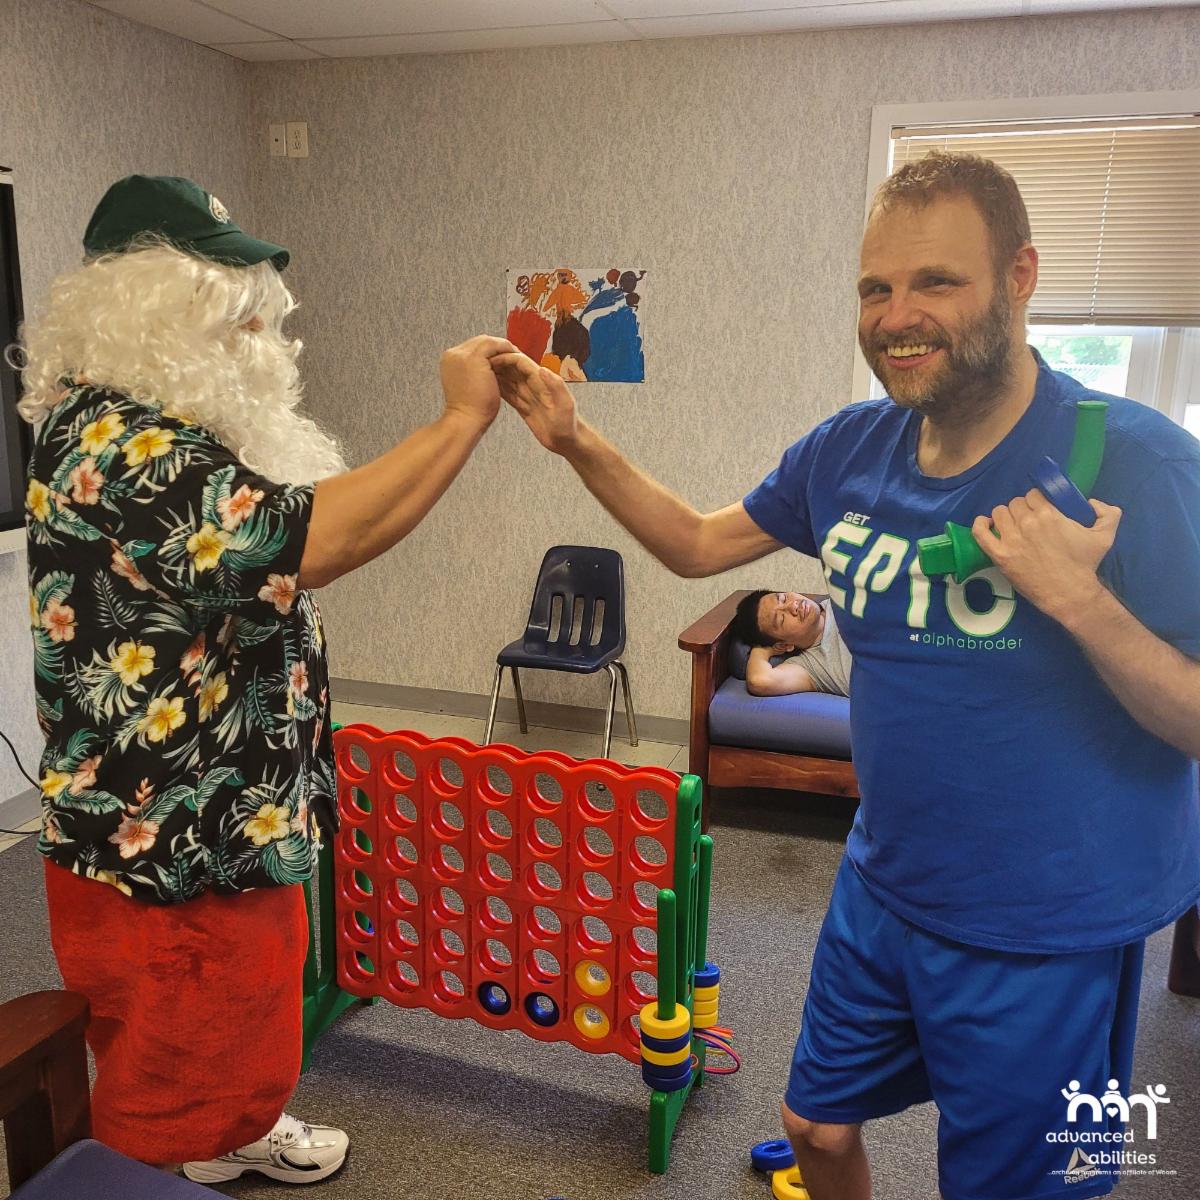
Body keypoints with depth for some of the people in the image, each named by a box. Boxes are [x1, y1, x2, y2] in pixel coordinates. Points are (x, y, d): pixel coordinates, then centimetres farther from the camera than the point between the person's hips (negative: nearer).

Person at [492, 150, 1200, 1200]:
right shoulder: (853, 449, -5)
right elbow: (697, 545, 6)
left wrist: (1076, 600, -34)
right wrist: (576, 443, -6)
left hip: (1045, 934, -5)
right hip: (887, 884, 5)